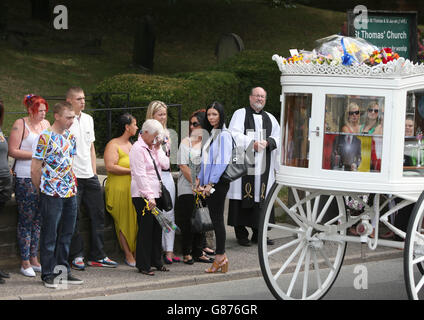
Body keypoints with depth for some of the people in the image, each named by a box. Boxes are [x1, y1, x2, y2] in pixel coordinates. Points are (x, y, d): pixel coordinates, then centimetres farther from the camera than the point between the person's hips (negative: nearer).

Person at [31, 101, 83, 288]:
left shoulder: (70, 136, 10)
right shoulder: (45, 137, -12)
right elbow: (35, 168, -9)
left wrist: (71, 186, 14)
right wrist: (42, 189, -1)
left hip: (70, 193, 7)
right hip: (51, 195, -7)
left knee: (66, 235, 12)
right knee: (49, 236, 1)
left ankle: (63, 272, 21)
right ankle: (48, 275, 8)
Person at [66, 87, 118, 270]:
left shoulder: (88, 119, 13)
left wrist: (94, 171, 14)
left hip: (89, 176, 7)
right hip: (72, 176, -7)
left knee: (97, 215, 7)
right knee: (73, 218, -1)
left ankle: (97, 256, 14)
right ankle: (76, 256, 8)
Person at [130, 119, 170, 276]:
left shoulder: (154, 148, 16)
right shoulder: (138, 149, -10)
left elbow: (165, 165, 7)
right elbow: (140, 175, -16)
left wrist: (158, 149, -1)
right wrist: (149, 196, -20)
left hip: (156, 194, 8)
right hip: (143, 196, -8)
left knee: (157, 228, 10)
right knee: (146, 229, -6)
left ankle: (156, 261, 19)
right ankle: (143, 265, -1)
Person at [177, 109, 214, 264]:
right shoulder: (186, 142, 0)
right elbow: (183, 166, -6)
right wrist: (195, 184, -11)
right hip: (187, 189, -3)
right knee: (188, 221, -3)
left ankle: (198, 252, 14)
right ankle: (187, 253, 5)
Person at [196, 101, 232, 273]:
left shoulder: (224, 135, -10)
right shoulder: (211, 134, 17)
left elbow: (222, 161, -16)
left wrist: (211, 183, -17)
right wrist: (200, 179, 14)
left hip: (219, 182, -8)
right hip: (209, 183, 8)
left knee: (217, 218, -7)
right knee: (215, 219, 7)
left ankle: (220, 255, -3)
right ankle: (221, 255, 9)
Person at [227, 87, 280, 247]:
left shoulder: (270, 118, 19)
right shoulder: (240, 114, 5)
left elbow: (278, 138, 11)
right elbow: (234, 135, -8)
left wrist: (268, 142, -9)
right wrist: (252, 143, -18)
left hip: (263, 165, 4)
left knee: (261, 196, 2)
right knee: (244, 197, -7)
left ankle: (258, 233, 9)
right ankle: (241, 234, -2)